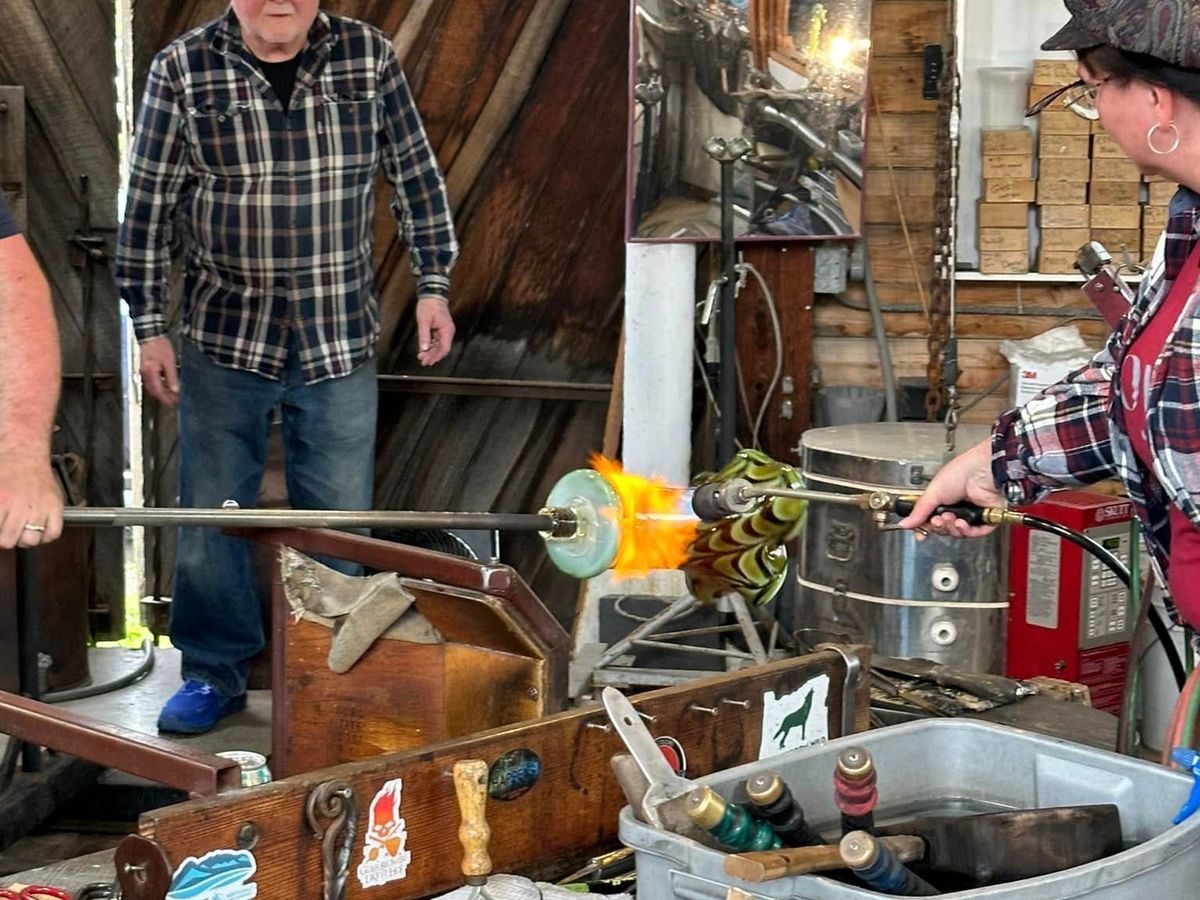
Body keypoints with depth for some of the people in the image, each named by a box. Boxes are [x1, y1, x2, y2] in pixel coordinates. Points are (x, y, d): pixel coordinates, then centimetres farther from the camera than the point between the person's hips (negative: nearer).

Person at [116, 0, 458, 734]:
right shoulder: (183, 68, -6)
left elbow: (417, 175, 6)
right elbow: (149, 204, -3)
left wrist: (434, 284, 2)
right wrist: (149, 325, -4)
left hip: (341, 339, 1)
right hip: (225, 335, 0)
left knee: (339, 527, 8)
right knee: (212, 517, 8)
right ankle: (215, 673, 26)